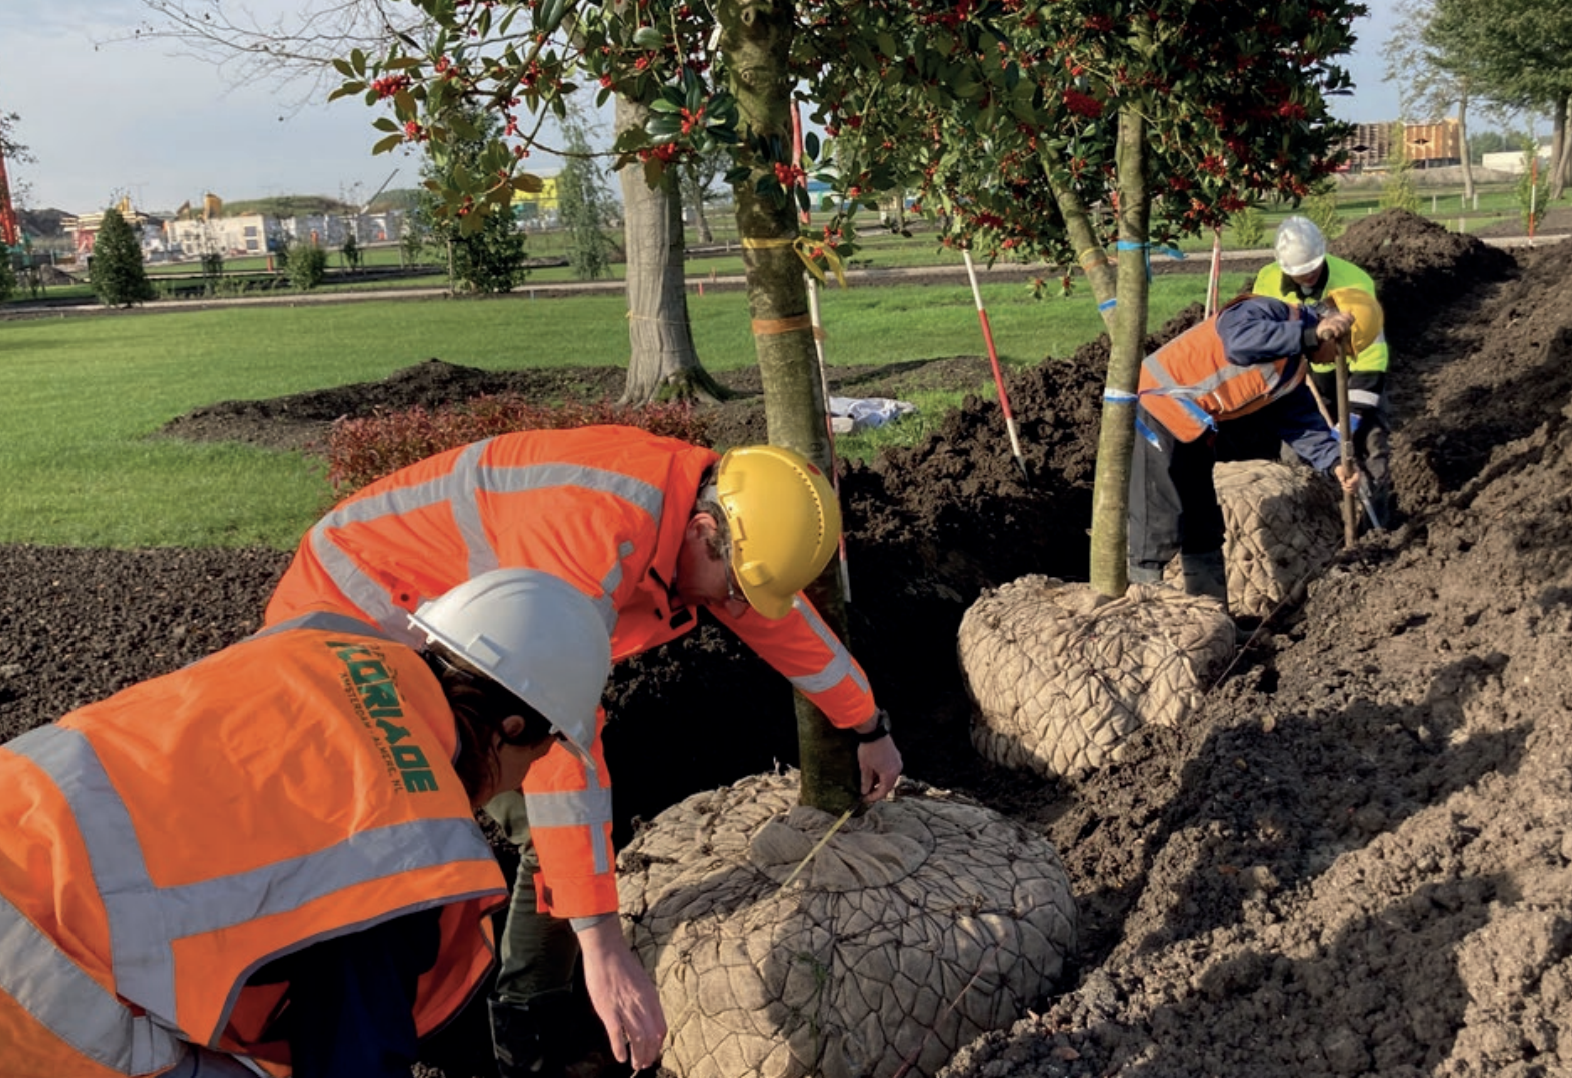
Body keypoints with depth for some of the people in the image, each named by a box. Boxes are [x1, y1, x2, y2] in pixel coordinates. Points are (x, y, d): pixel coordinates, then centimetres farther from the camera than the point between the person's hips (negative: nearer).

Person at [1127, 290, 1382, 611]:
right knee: (1161, 526, -11)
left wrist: (1334, 462, -7)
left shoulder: (1291, 373, 14)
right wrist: (1309, 334, -28)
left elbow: (1303, 422, 9)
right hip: (1156, 410, -10)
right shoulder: (1271, 312, -11)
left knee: (1204, 528, 13)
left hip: (1192, 431, 10)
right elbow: (1239, 341, -32)